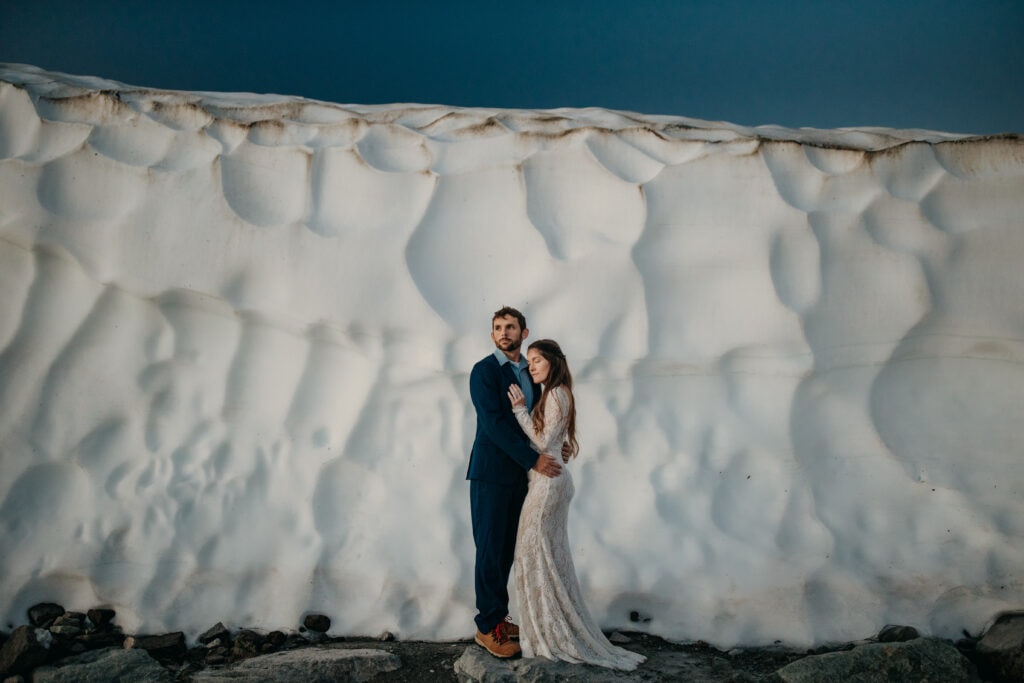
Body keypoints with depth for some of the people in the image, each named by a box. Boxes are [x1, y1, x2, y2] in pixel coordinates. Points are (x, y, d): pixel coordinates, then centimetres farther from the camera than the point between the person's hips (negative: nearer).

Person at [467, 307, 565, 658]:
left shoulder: (530, 371, 12)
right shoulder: (484, 370, -10)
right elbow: (493, 423, -18)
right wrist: (533, 459, -20)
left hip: (520, 473, 6)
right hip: (491, 473, -6)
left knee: (507, 550, 13)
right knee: (490, 550, 2)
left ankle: (498, 616, 26)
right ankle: (488, 627, 14)